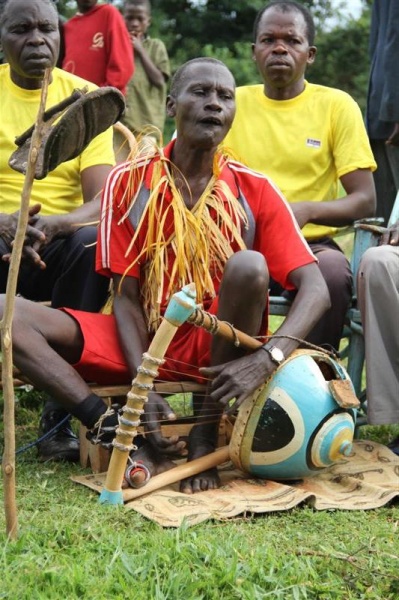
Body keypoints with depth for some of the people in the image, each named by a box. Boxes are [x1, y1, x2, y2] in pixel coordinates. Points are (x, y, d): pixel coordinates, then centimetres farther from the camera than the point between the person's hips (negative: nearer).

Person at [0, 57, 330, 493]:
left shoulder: (253, 190, -4)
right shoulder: (129, 180, -2)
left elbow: (315, 289, -12)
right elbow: (126, 297, -4)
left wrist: (267, 357, -31)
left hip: (217, 346, -1)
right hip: (145, 340, 1)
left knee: (249, 266, -33)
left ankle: (206, 436, -20)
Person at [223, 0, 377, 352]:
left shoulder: (337, 106, 5)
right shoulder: (233, 102, 11)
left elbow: (365, 201, 1)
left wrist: (306, 211, -18)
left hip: (311, 244, -1)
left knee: (334, 270, -36)